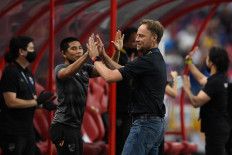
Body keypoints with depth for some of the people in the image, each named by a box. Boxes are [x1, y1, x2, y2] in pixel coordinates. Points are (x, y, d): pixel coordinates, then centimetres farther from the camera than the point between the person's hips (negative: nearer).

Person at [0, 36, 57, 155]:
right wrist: (37, 101, -15)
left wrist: (43, 104, 0)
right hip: (13, 132, -9)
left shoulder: (28, 73, 16)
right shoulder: (10, 72, -13)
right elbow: (11, 102, -21)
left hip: (28, 130, 9)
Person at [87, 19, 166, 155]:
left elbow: (110, 76, -19)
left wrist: (95, 58, -3)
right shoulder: (157, 59, 16)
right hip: (157, 124, 10)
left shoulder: (147, 61, -16)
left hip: (145, 124, -10)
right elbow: (124, 71, 23)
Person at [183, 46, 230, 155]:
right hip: (219, 128, 10)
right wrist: (189, 62, 35)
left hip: (216, 130, -10)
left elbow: (196, 102, -25)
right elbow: (202, 79, 30)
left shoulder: (215, 82, -21)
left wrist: (187, 89, -7)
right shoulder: (221, 78, 9)